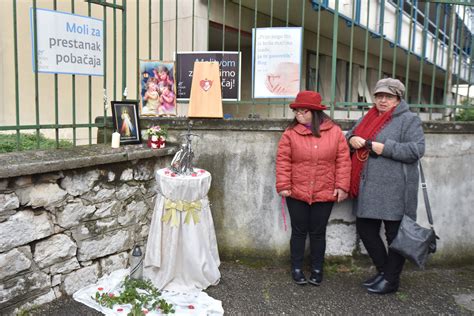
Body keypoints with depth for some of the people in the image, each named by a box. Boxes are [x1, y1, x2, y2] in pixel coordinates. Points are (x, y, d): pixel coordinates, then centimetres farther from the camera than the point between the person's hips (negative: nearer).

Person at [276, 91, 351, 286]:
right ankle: (297, 268, 27)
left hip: (324, 194, 0)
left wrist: (342, 186, -4)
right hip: (296, 193, 0)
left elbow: (343, 160, -1)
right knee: (299, 232, 11)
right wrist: (283, 186, -10)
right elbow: (283, 161, -5)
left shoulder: (334, 132, -2)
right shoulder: (291, 133, -4)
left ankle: (317, 270, 29)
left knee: (318, 233, 12)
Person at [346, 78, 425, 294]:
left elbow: (417, 149, -14)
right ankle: (383, 270, 32)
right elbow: (350, 135, 20)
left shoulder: (409, 120, -4)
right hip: (368, 188, 7)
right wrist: (352, 139, -3)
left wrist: (385, 148, -19)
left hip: (394, 190, -7)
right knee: (365, 229, 12)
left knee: (396, 234, 5)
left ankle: (391, 280, 21)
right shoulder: (368, 118, 16)